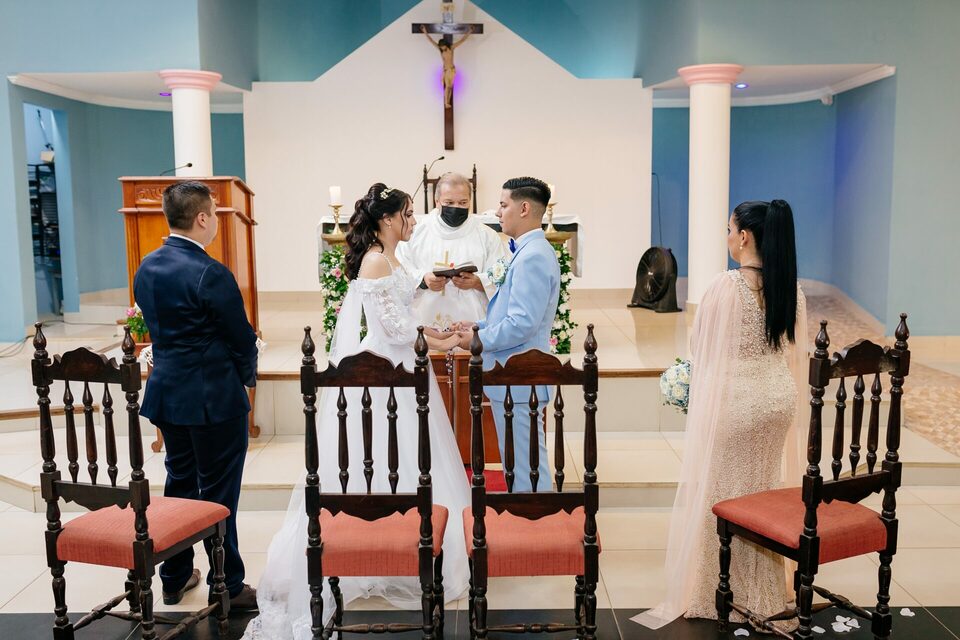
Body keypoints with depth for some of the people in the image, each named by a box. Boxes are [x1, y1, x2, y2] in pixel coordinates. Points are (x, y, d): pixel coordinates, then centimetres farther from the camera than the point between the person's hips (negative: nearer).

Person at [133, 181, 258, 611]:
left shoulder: (146, 268, 4)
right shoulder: (211, 274, -20)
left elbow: (157, 326, 11)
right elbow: (242, 337, -13)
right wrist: (247, 373, 7)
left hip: (166, 393, 8)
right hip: (213, 398, -7)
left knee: (179, 484, 20)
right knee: (218, 495, 3)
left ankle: (175, 577, 32)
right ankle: (227, 587, 15)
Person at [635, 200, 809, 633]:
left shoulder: (725, 287, -19)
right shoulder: (792, 289, -2)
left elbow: (700, 349, -9)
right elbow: (796, 352, 8)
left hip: (732, 399, -6)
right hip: (779, 398, 6)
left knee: (721, 491, 9)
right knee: (763, 489, 19)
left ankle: (719, 593, 21)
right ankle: (763, 592, 33)